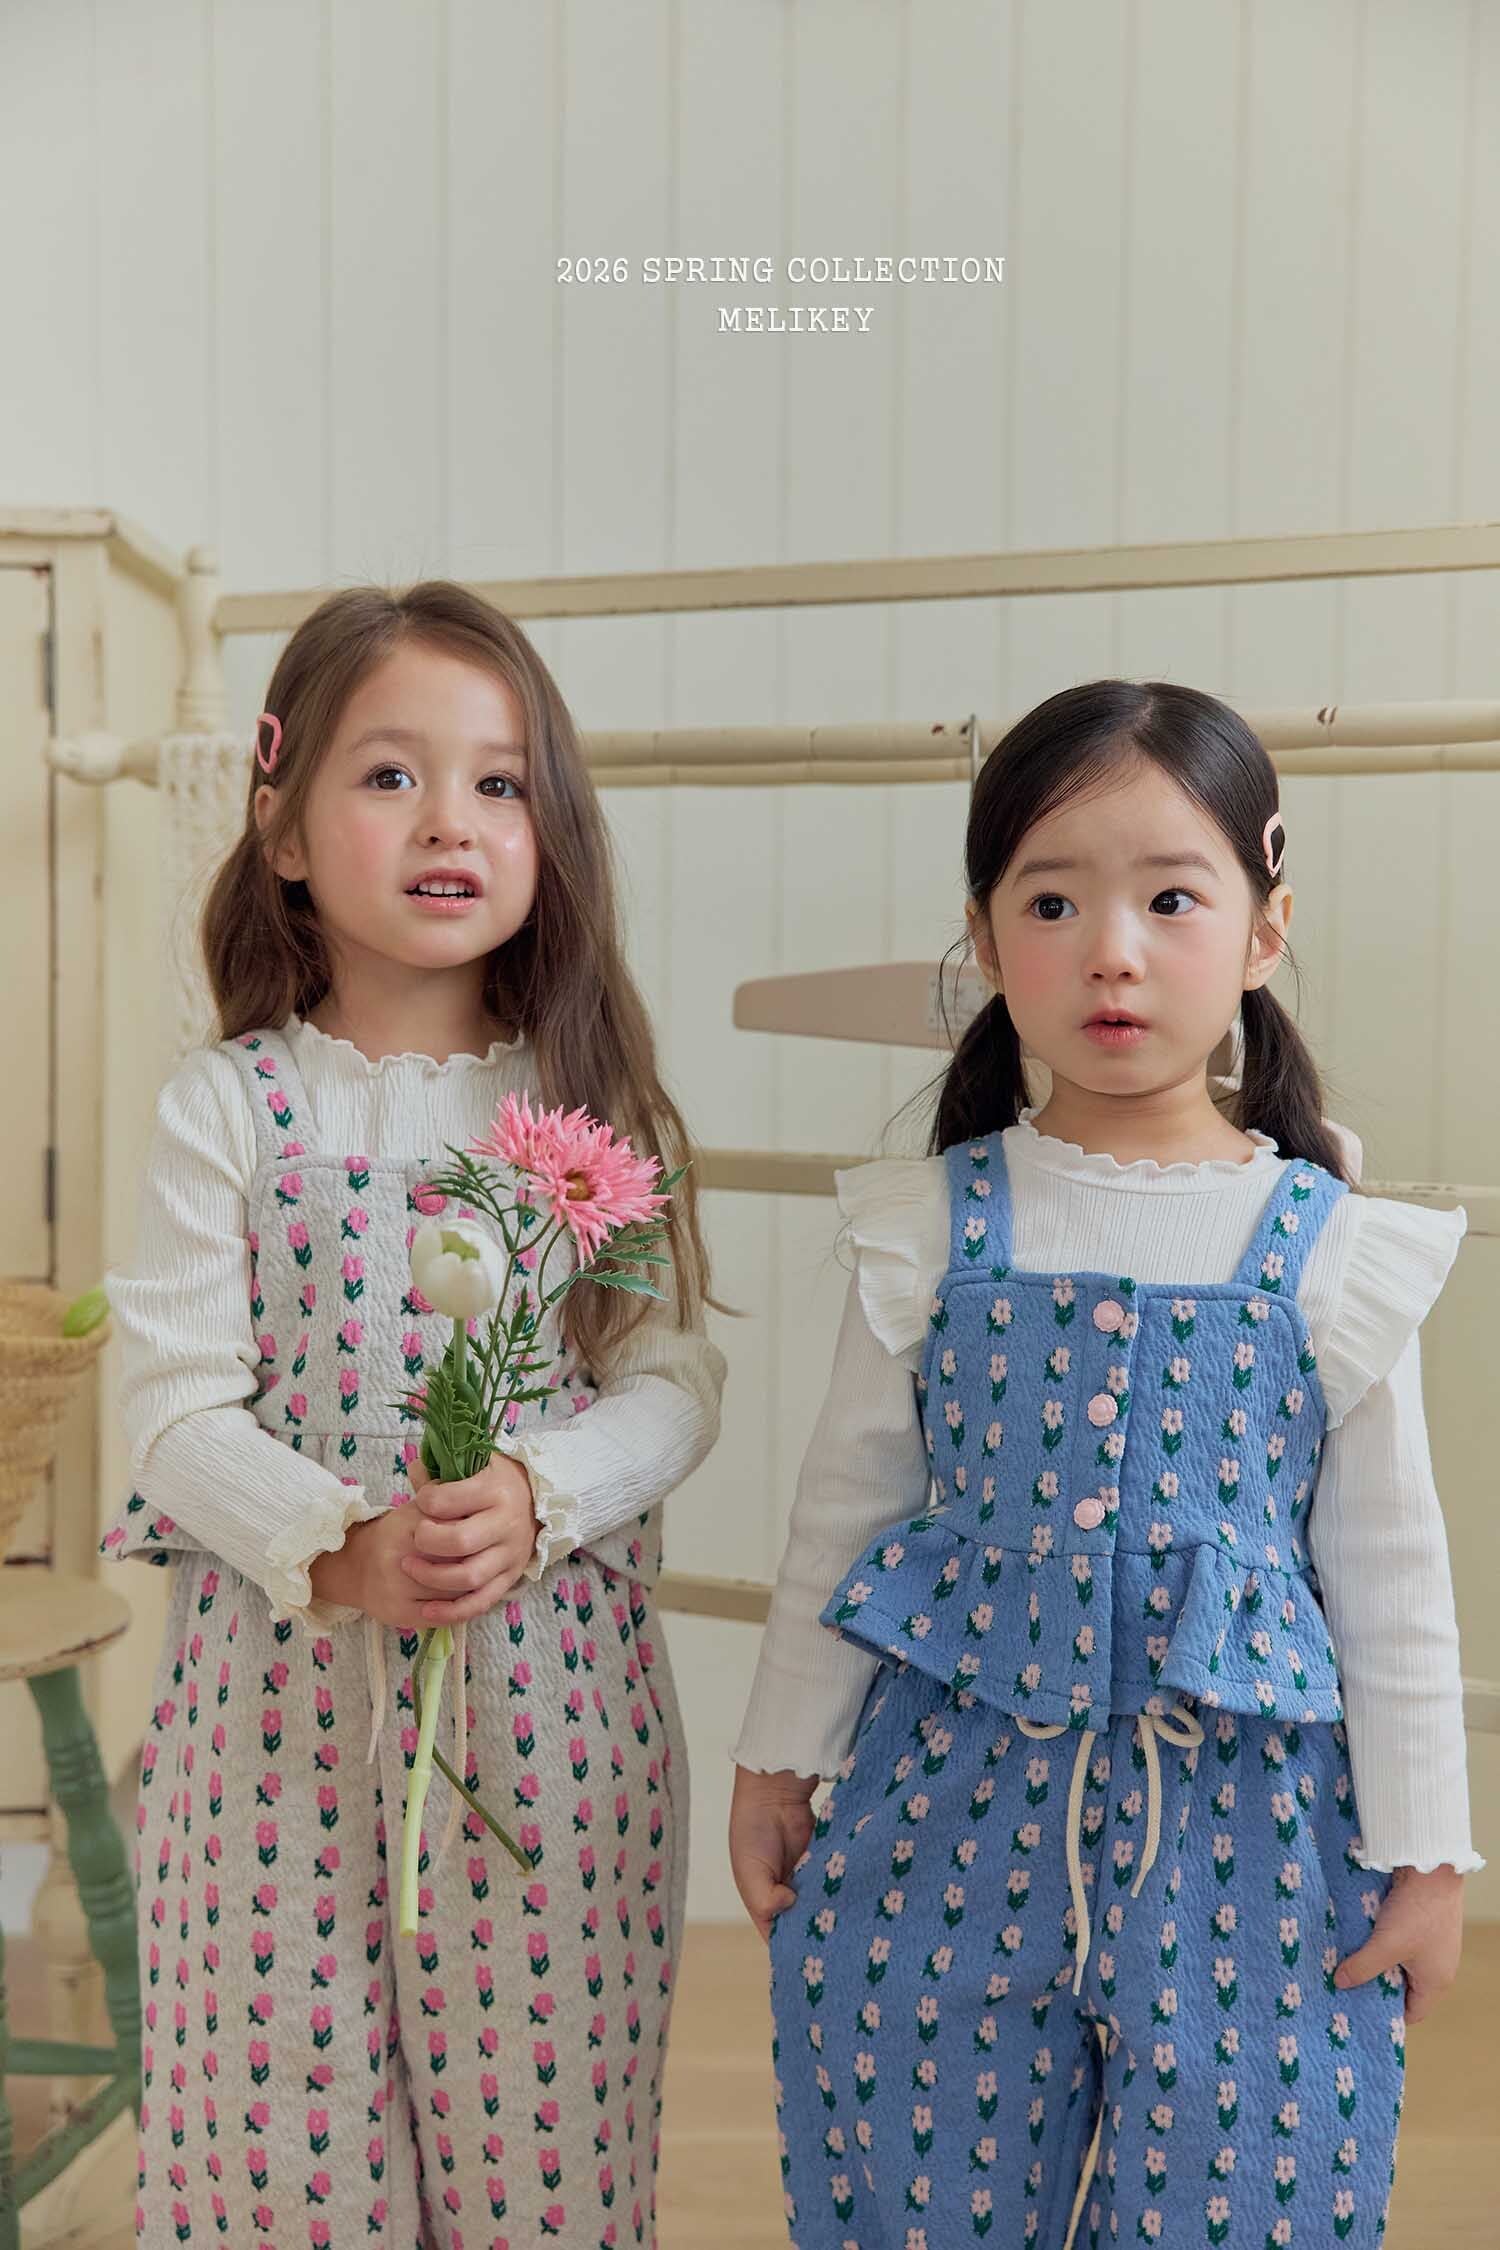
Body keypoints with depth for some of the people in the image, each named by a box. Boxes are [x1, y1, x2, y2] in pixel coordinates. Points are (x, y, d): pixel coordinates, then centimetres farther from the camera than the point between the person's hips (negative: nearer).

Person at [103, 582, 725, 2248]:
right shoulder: (225, 1111, -2)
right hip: (287, 1690, 0)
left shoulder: (593, 1103, 1)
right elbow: (179, 1415, -5)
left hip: (549, 1700, 1)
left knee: (544, 2112, 13)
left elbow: (675, 1380, -2)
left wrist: (534, 1494, -20)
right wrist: (341, 1549, -21)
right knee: (291, 2113, 12)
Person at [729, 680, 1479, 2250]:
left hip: (1243, 1823, 0)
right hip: (953, 1797, 1)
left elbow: (1391, 1575, 1)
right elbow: (843, 1514, 3)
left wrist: (1422, 1853, 5)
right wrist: (778, 1764, 8)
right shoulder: (932, 1233, -6)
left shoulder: (1332, 1255, -7)